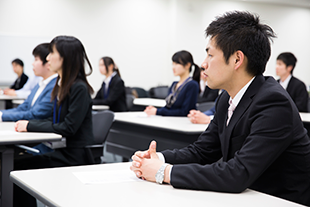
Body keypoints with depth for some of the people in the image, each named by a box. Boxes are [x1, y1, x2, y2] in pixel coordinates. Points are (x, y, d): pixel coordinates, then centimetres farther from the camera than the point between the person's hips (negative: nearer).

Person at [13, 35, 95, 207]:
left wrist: (30, 126, -14)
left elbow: (68, 128, -19)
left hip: (75, 157, -8)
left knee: (18, 169, -11)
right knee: (16, 165, -4)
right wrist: (26, 123, -1)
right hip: (62, 151, 8)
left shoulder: (79, 88, -16)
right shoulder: (61, 86, 10)